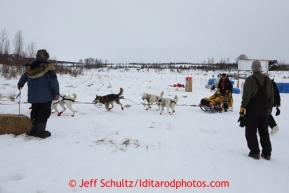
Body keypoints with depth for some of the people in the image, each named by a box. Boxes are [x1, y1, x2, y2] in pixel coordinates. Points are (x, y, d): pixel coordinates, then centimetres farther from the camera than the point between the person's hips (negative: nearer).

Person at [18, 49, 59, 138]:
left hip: (33, 96, 6)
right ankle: (41, 131, 3)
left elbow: (23, 77, 24)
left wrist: (20, 84, 44)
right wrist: (56, 93, -6)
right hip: (45, 96, -6)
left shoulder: (30, 68, 7)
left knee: (35, 112, 18)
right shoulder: (48, 68, -14)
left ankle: (34, 130, 24)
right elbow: (53, 81, -16)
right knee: (44, 113, 2)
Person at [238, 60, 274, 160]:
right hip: (264, 111, 5)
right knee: (264, 131, 15)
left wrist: (242, 111, -10)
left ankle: (255, 152, 7)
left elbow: (246, 97, -15)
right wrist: (269, 109, 19)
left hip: (252, 110, -5)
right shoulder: (268, 80, 6)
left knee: (251, 131, 5)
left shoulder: (250, 79, -11)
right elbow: (271, 97, 10)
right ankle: (267, 153, 19)